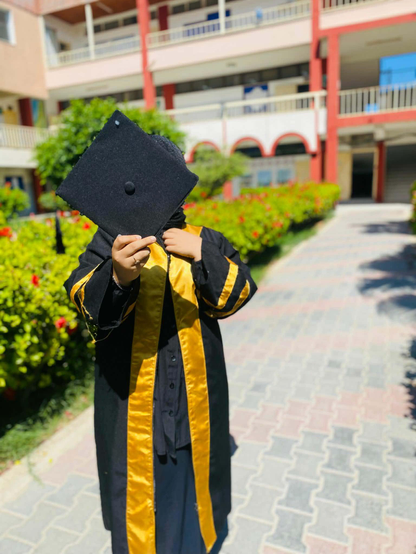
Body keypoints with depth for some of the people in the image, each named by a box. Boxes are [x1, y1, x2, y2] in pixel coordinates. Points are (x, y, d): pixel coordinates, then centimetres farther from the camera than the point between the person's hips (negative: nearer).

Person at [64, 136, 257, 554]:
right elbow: (85, 297, -18)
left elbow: (236, 294, -6)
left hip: (195, 395, 2)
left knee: (193, 471, 20)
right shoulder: (112, 240, -4)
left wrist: (201, 255, -21)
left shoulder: (205, 241, 1)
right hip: (131, 397, -1)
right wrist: (118, 275, -41)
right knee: (137, 478, 14)